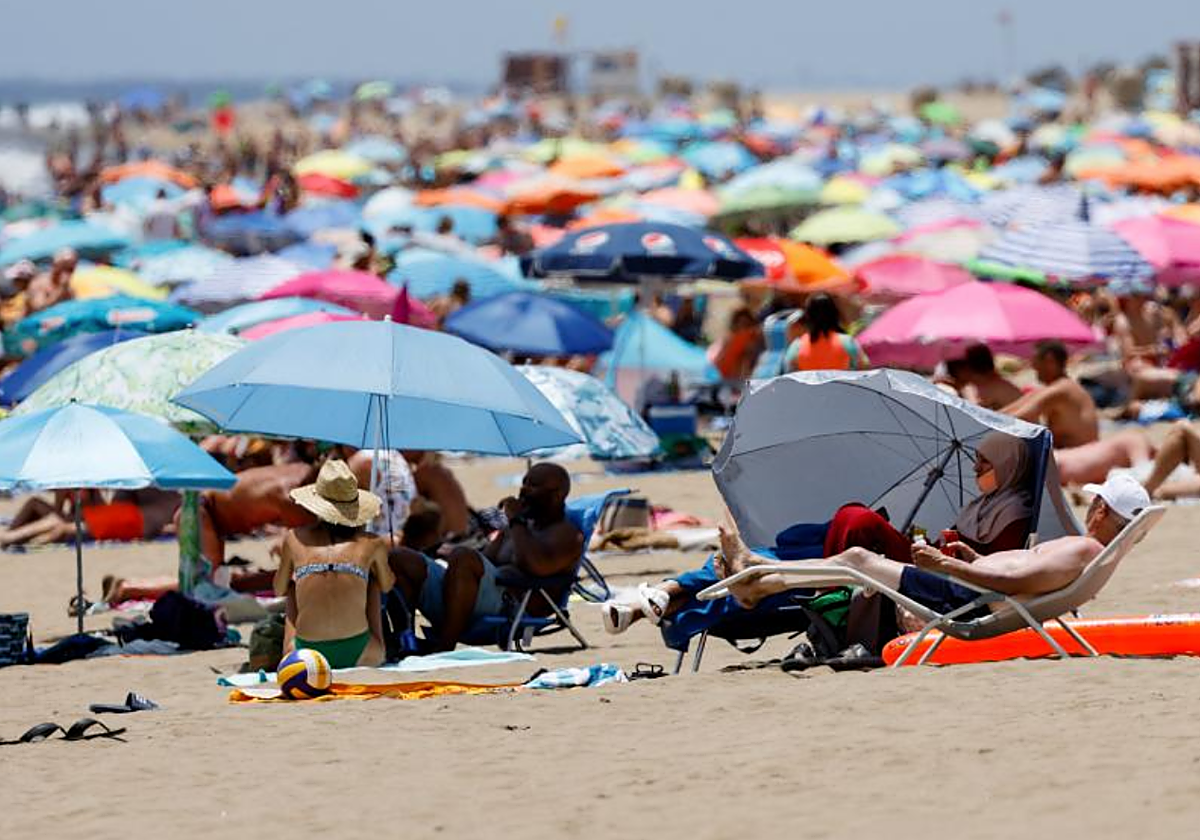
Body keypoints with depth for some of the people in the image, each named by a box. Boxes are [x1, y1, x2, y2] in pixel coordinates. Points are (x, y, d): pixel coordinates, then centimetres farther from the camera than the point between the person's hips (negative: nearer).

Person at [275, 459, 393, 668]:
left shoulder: (294, 539, 6)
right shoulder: (372, 544, 5)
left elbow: (279, 590, 22)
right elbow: (387, 585, 27)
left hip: (307, 658, 1)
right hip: (359, 656, -1)